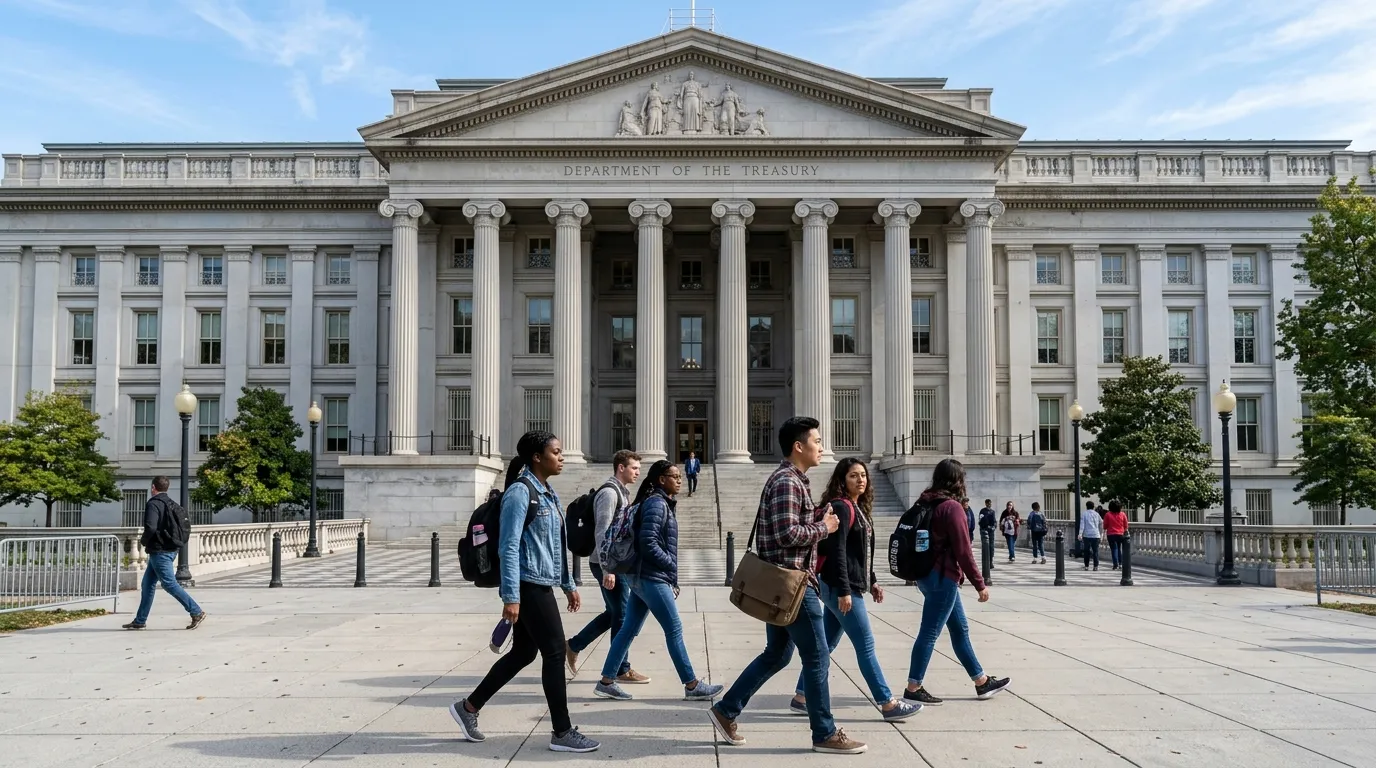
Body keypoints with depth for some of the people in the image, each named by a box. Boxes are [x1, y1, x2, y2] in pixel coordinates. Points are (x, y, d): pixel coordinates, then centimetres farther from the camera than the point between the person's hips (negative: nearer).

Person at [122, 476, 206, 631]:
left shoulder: (153, 504, -13)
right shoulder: (172, 505, 13)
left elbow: (150, 527, -25)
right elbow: (186, 523, 14)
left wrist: (143, 540, -7)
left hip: (159, 551, -9)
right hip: (171, 549, 9)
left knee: (169, 584, -7)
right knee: (148, 584, 15)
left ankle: (196, 612, -10)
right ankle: (140, 621, 19)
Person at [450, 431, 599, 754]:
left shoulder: (548, 493, 14)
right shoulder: (520, 492, -15)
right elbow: (509, 547, -19)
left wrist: (569, 584, 21)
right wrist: (511, 596, -22)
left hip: (541, 585, 10)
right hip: (529, 585, -10)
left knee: (523, 653, 14)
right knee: (554, 652, -5)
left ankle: (468, 707, 26)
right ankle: (562, 733, 5)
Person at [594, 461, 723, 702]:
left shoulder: (662, 503, 16)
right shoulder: (656, 503, -14)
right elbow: (648, 543, -21)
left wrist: (672, 581, 15)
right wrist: (671, 566, -11)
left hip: (643, 577, 10)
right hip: (651, 577, -10)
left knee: (630, 629, 10)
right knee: (674, 630, -3)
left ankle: (606, 682, 14)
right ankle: (692, 686, 4)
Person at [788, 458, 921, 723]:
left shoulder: (859, 508, 16)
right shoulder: (841, 507, -14)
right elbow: (837, 552, -20)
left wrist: (872, 581, 20)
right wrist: (844, 590, -23)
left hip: (850, 587, 10)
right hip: (839, 588, -10)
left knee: (826, 645, 13)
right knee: (865, 646, -4)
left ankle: (801, 697, 20)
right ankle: (888, 705, 3)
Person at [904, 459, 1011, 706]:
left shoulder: (925, 503, 9)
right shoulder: (951, 506, -16)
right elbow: (963, 550, -17)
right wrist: (979, 584, -10)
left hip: (928, 574, 9)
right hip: (943, 577, -9)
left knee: (960, 628, 15)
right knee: (930, 631, -3)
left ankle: (982, 682, 24)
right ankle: (913, 688, 2)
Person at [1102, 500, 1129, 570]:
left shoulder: (1107, 514, -8)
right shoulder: (1123, 514, -2)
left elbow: (1105, 525, -1)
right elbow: (1126, 526, 4)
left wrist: (1104, 531, 17)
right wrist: (1125, 531, 20)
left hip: (1111, 534, -2)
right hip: (1120, 534, 2)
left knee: (1114, 549, -1)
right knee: (1119, 548, 17)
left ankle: (1116, 565, -6)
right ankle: (1120, 563, 16)